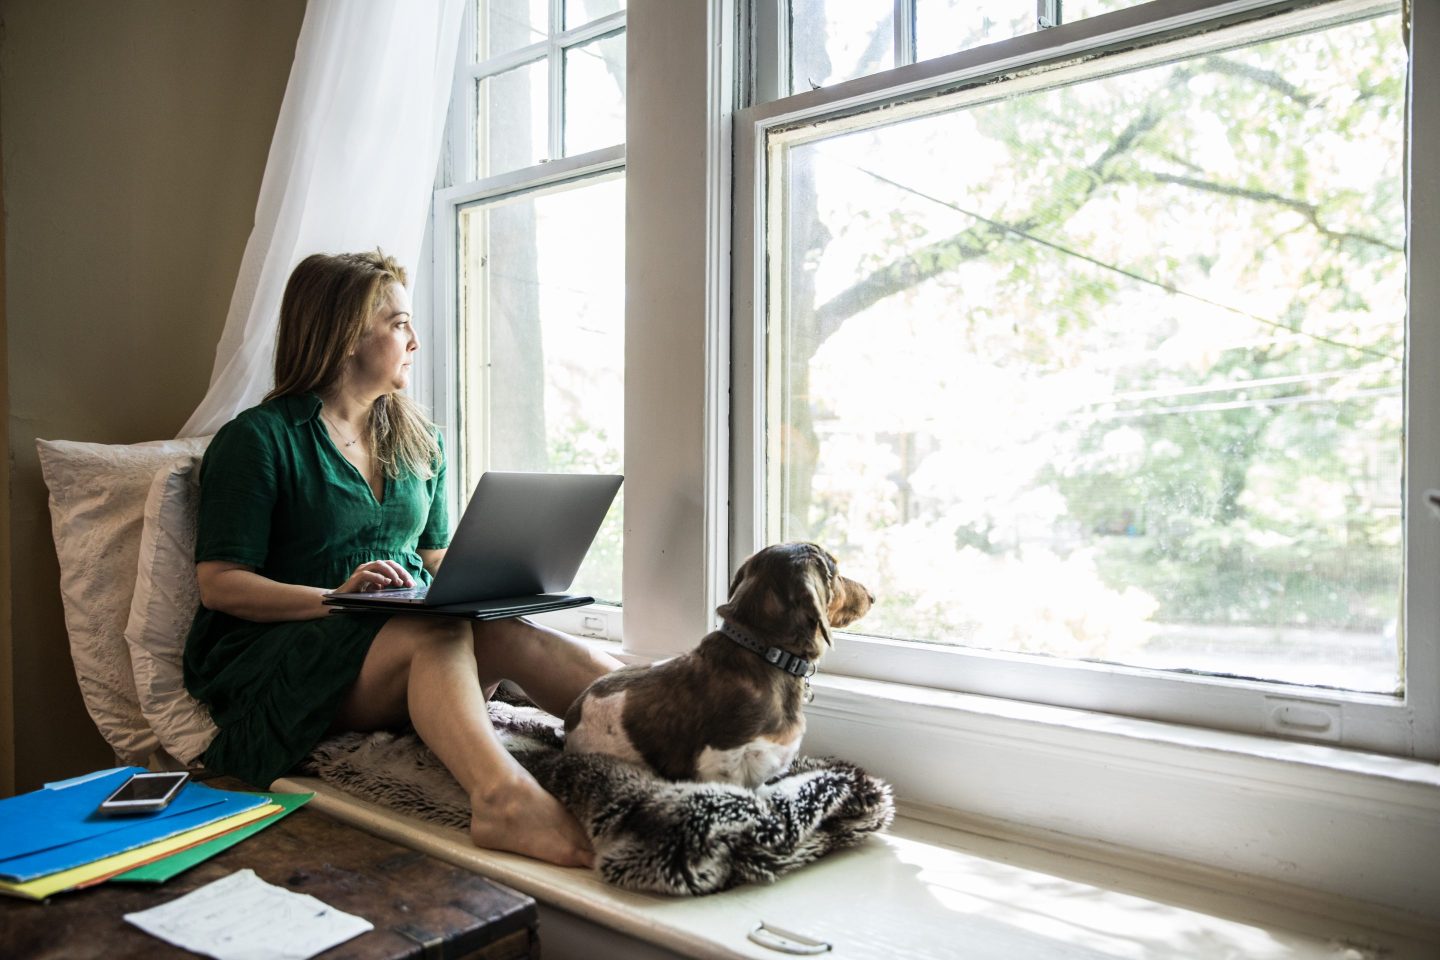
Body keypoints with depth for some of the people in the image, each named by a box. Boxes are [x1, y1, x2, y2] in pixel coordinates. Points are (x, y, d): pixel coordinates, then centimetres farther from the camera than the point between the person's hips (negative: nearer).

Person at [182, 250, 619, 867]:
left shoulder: (419, 440, 18)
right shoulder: (257, 439, -1)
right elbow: (219, 583, -6)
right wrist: (335, 598, -22)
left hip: (416, 638, 5)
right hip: (280, 656, -4)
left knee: (508, 636, -30)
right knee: (439, 631, -37)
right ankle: (504, 798, -59)